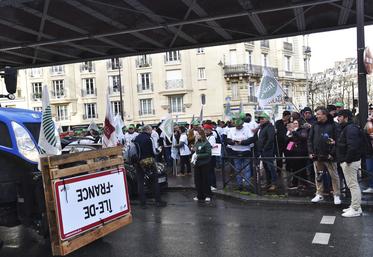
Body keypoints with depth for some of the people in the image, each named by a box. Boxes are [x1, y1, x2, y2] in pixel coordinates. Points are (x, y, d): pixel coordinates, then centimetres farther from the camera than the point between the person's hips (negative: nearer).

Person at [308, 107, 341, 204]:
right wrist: (311, 152, 2)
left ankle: (336, 195, 14)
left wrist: (332, 153, -13)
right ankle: (319, 194, 22)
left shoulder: (333, 125, -4)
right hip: (317, 156, 5)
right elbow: (310, 140, 12)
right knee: (318, 176, 10)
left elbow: (337, 141, -8)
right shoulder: (314, 126, 9)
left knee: (334, 176, 3)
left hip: (329, 156, -4)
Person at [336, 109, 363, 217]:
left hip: (350, 161, -11)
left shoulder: (350, 128, -18)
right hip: (347, 160, 11)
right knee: (353, 184, 16)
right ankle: (354, 206, 25)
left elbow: (352, 146, -27)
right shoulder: (347, 128, 17)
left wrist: (348, 159, -23)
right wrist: (336, 143, 9)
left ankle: (356, 209, 1)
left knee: (353, 184, -5)